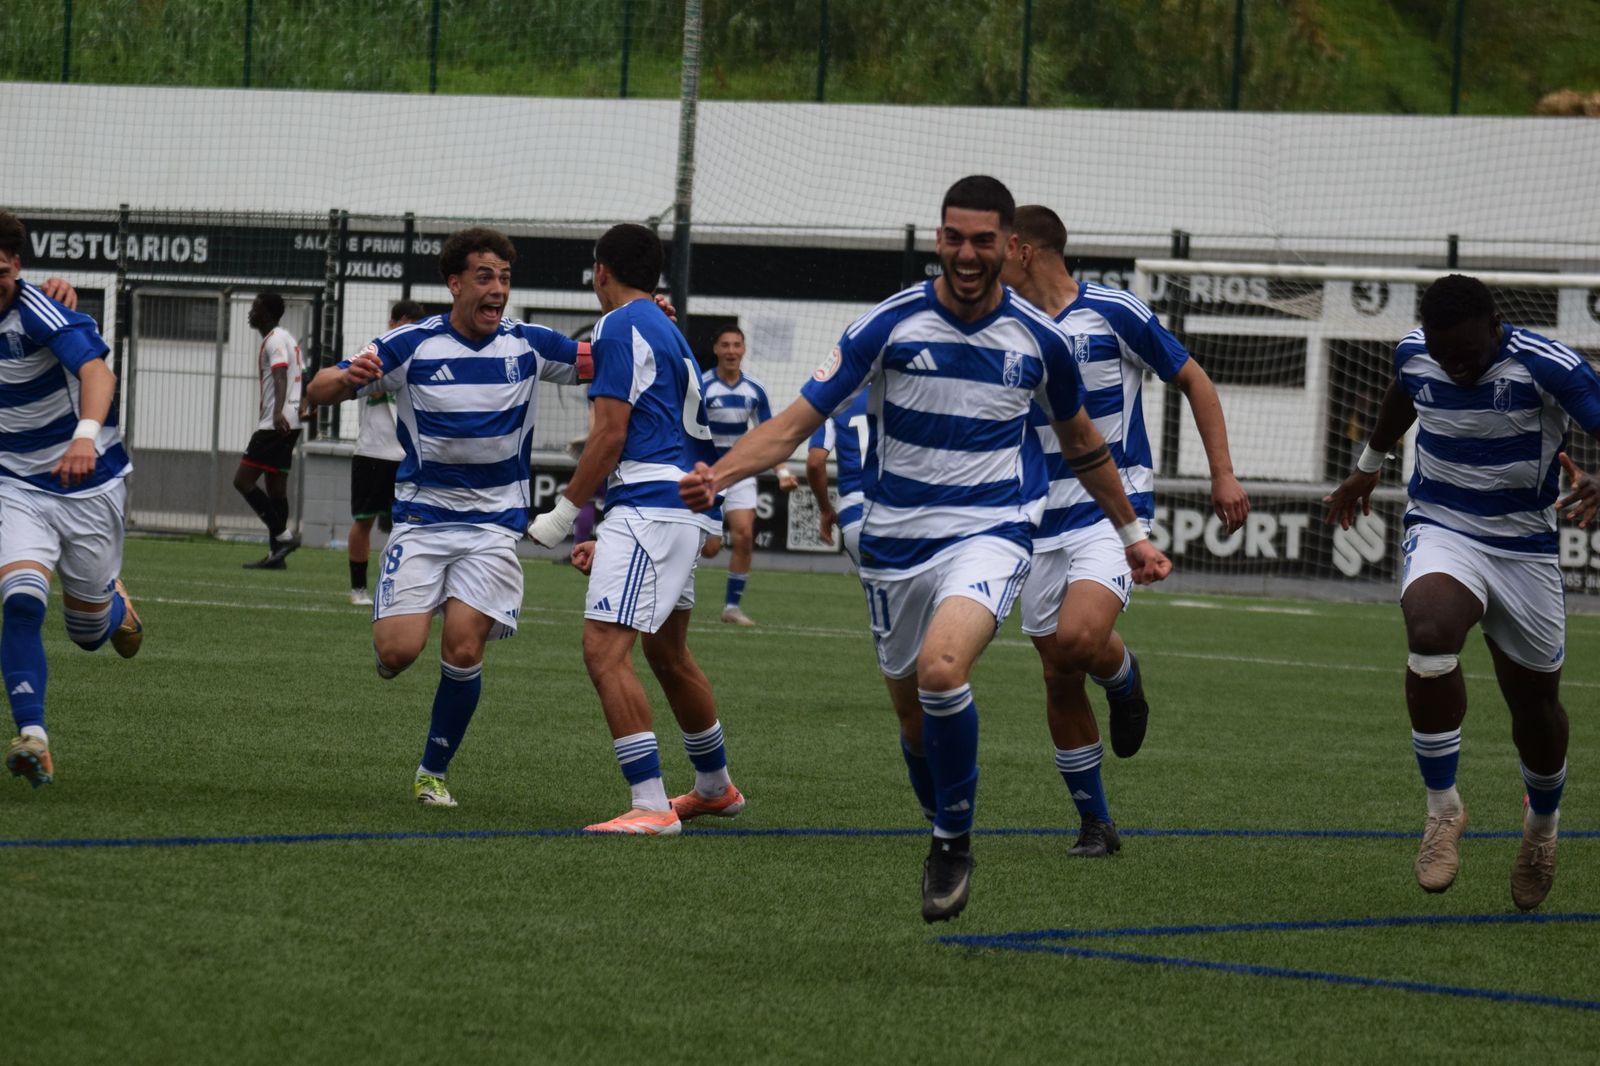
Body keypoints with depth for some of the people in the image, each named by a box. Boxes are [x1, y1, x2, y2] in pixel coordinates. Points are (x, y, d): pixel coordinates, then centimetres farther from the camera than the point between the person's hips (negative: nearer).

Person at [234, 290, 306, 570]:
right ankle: (276, 554, 9)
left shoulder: (274, 340, -11)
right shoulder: (289, 340, 19)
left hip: (274, 425, -10)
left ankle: (283, 536, -14)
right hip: (286, 425, 10)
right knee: (276, 487, 10)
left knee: (243, 480, -10)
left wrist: (278, 412, -43)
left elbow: (280, 377, -28)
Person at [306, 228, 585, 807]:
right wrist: (348, 377, -31)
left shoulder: (530, 345, 0)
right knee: (399, 650, -15)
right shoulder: (411, 346, -6)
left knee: (463, 649, -13)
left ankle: (433, 772, 6)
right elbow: (318, 390, -7)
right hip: (422, 516, -1)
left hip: (494, 525, 1)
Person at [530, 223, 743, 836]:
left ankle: (651, 805, -22)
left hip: (650, 507, -10)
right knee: (667, 652, 24)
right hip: (689, 506, 10)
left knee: (604, 649, -15)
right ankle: (715, 787, 37)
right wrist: (607, 542, 28)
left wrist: (564, 513, -6)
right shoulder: (666, 332, 23)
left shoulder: (620, 326, -6)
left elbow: (611, 434, -13)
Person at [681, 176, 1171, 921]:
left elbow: (1081, 442, 18)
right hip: (896, 543, 2)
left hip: (987, 536, -2)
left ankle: (955, 843, -11)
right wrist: (717, 476, -25)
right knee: (913, 715, 12)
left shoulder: (1038, 341, -1)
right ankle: (947, 842, 38)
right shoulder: (889, 326, -7)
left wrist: (1133, 535, 25)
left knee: (942, 670, -29)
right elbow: (798, 420, -8)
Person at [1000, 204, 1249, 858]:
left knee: (1078, 638, -28)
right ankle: (1095, 824, 15)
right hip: (1045, 526, 5)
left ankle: (1123, 677, 8)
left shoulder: (1112, 312, -7)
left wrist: (1223, 475, -3)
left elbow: (1193, 381, 1)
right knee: (1059, 682, 3)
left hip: (1115, 510, -5)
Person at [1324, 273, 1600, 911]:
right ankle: (1443, 807, -18)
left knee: (1536, 702, 9)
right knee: (1430, 633, -32)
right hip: (1441, 530, 1)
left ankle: (1542, 824, 41)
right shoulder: (1414, 355, -7)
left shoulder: (1549, 368, -21)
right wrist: (1368, 467, 34)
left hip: (1525, 546, -1)